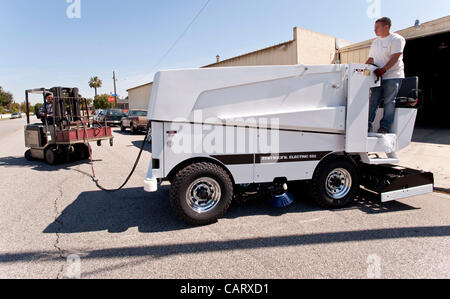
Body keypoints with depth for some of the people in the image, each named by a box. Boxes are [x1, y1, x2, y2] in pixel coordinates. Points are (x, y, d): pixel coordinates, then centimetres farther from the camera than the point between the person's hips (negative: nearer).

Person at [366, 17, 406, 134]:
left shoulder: (397, 39, -4)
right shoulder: (375, 42, 18)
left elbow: (395, 57, -16)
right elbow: (371, 59, 21)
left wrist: (383, 69, -28)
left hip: (393, 76, -6)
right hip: (378, 76, 6)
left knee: (389, 101, -6)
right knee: (373, 100, -3)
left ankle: (385, 127, -4)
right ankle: (368, 124, -4)